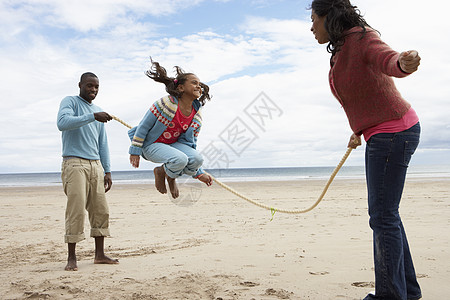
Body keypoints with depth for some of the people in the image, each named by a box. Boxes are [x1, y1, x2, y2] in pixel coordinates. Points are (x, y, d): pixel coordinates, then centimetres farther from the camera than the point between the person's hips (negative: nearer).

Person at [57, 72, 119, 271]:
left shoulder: (98, 112, 22)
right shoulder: (70, 102, 3)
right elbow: (62, 123, -19)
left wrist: (107, 171, 16)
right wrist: (92, 117, -26)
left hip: (95, 165, 7)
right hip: (74, 163, -6)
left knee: (101, 210, 3)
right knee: (76, 210, -10)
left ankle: (100, 254, 11)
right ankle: (71, 258, -1)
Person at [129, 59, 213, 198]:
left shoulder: (197, 117, -2)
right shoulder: (166, 103, -20)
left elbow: (190, 143, 7)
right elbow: (143, 127, -11)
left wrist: (199, 173, 5)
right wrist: (135, 152, -10)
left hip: (174, 144, 6)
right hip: (151, 145, -5)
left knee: (197, 159, -24)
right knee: (180, 160, -34)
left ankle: (171, 177, 6)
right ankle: (161, 171, 2)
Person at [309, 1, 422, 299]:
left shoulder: (362, 38, -13)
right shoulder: (341, 52, 14)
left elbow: (386, 58, -34)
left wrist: (403, 63, -56)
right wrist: (359, 131, 28)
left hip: (394, 132, -10)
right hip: (380, 136, 10)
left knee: (383, 216, -7)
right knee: (386, 214, 14)